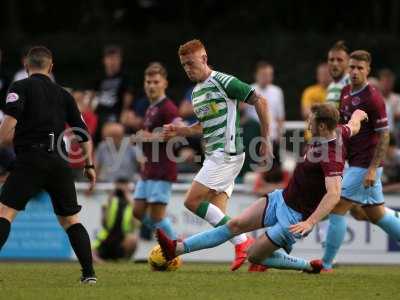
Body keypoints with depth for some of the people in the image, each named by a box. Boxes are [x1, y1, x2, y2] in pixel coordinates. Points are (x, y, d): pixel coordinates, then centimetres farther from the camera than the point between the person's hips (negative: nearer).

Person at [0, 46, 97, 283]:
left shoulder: (21, 87, 5)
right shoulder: (63, 95, 19)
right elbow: (83, 132, 18)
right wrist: (89, 165, 24)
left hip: (31, 159, -4)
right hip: (60, 162, 5)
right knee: (71, 219, 15)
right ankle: (89, 272, 8)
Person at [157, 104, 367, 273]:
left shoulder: (332, 156, -30)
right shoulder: (338, 133, -3)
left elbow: (334, 194, -42)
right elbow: (353, 126, 20)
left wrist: (310, 222, -48)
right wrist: (357, 116, 43)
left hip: (296, 217, -9)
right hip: (282, 198, 9)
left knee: (254, 256, 0)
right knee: (236, 225, 1)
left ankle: (309, 266, 16)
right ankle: (177, 249, 1)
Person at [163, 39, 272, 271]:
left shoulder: (223, 82, -10)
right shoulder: (196, 93, 18)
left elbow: (260, 101, -10)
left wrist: (265, 139, -10)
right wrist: (180, 131, 14)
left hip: (226, 154, -9)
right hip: (214, 155, 9)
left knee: (192, 201, -13)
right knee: (217, 213, 1)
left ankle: (242, 242, -12)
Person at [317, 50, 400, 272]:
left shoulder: (373, 99, -17)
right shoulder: (346, 93, 9)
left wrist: (373, 169, -21)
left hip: (365, 165, -9)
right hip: (355, 162, 9)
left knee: (337, 209, -8)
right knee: (376, 214, 15)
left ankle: (326, 264, -1)